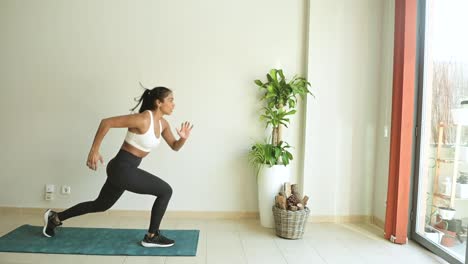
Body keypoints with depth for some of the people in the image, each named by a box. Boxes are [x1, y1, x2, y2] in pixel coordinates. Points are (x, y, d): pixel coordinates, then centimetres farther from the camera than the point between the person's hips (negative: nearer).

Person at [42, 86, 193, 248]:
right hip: (122, 168, -9)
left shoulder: (162, 123, 5)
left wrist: (183, 138, -9)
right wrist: (94, 151, -18)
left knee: (100, 205, 26)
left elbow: (174, 146, 13)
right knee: (166, 191, -6)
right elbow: (106, 122, -20)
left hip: (123, 169, 9)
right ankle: (152, 236, 7)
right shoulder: (143, 119, -21)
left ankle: (55, 218, 40)